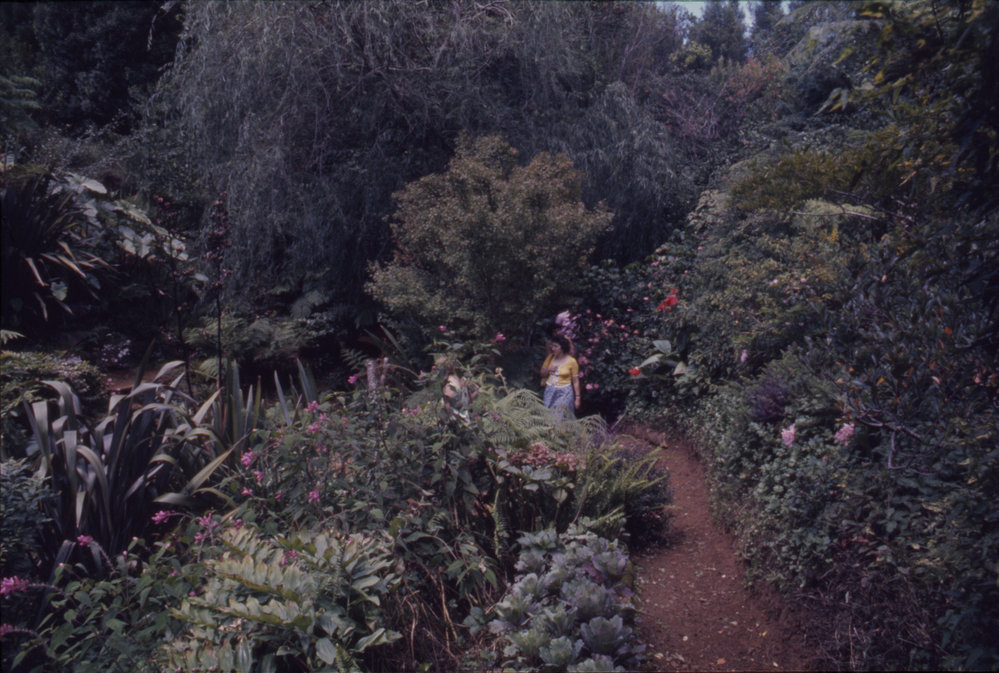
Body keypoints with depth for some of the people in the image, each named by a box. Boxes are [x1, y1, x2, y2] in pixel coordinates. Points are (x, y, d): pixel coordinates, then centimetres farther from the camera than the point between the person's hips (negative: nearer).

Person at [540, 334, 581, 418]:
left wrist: (577, 398, -5)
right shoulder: (550, 357, 6)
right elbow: (542, 374, 17)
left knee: (561, 416, -11)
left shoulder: (571, 361, -7)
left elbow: (575, 381, -4)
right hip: (550, 391, 4)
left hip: (564, 393, -4)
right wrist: (548, 370, -5)